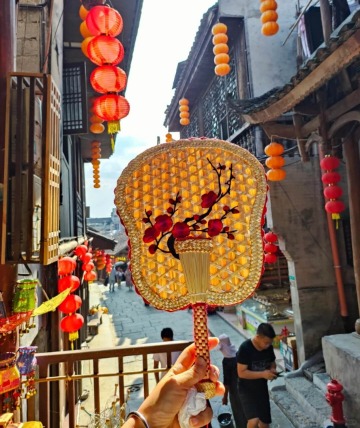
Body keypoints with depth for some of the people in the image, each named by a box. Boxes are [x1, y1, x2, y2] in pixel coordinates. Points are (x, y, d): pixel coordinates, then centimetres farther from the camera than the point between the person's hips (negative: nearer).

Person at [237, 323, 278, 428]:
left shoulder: (269, 348, -8)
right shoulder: (245, 348, -26)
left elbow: (272, 363, 10)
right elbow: (241, 373, -24)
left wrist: (273, 370, -13)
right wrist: (263, 374, -29)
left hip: (262, 388, 6)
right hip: (246, 389, -6)